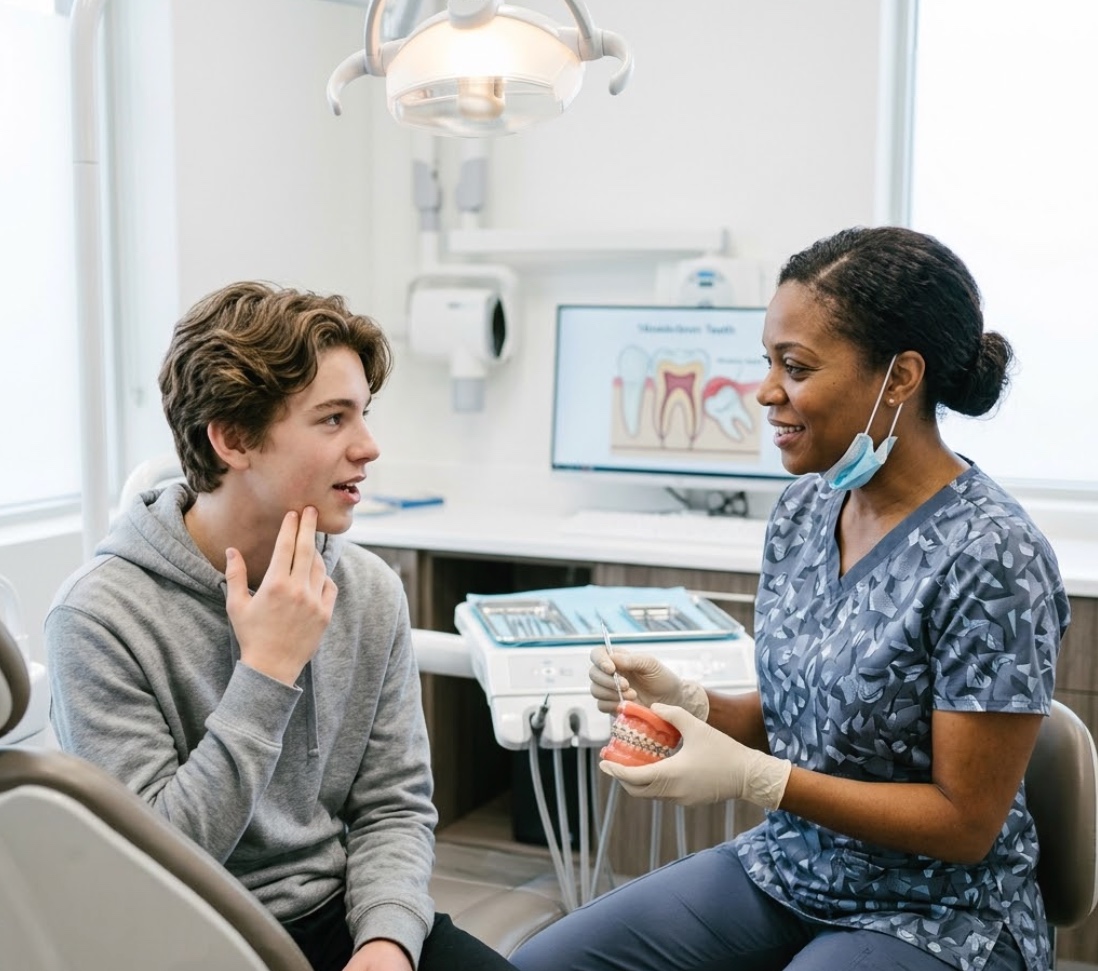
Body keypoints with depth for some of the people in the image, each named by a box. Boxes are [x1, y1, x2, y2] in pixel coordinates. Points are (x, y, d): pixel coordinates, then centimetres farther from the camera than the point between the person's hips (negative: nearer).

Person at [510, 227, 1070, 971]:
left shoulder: (991, 559, -23)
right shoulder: (804, 506, -1)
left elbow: (966, 822, -19)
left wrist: (749, 779, -26)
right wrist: (684, 701, -11)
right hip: (785, 866, 7)